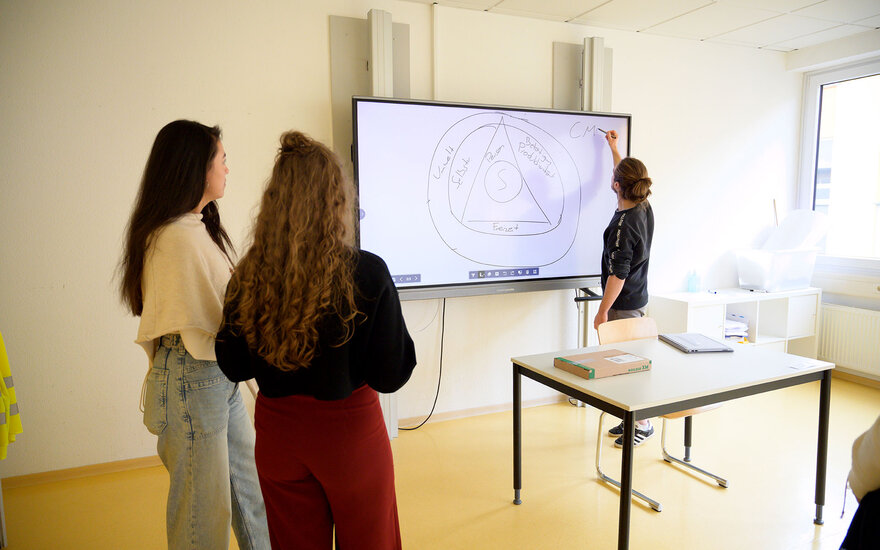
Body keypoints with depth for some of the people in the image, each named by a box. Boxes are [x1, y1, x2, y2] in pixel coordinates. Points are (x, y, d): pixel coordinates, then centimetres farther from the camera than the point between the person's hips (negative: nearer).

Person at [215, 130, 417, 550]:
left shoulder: (248, 278, -10)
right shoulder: (366, 274, -21)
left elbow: (233, 367, 1)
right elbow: (390, 376, -15)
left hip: (277, 434, 3)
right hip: (349, 431, -3)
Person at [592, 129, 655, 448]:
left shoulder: (624, 223, -24)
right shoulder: (643, 207, 3)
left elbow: (618, 273, -23)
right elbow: (627, 176, 24)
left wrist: (603, 311, -16)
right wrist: (614, 148, 33)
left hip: (624, 305, -10)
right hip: (639, 299, 10)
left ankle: (643, 425, 14)